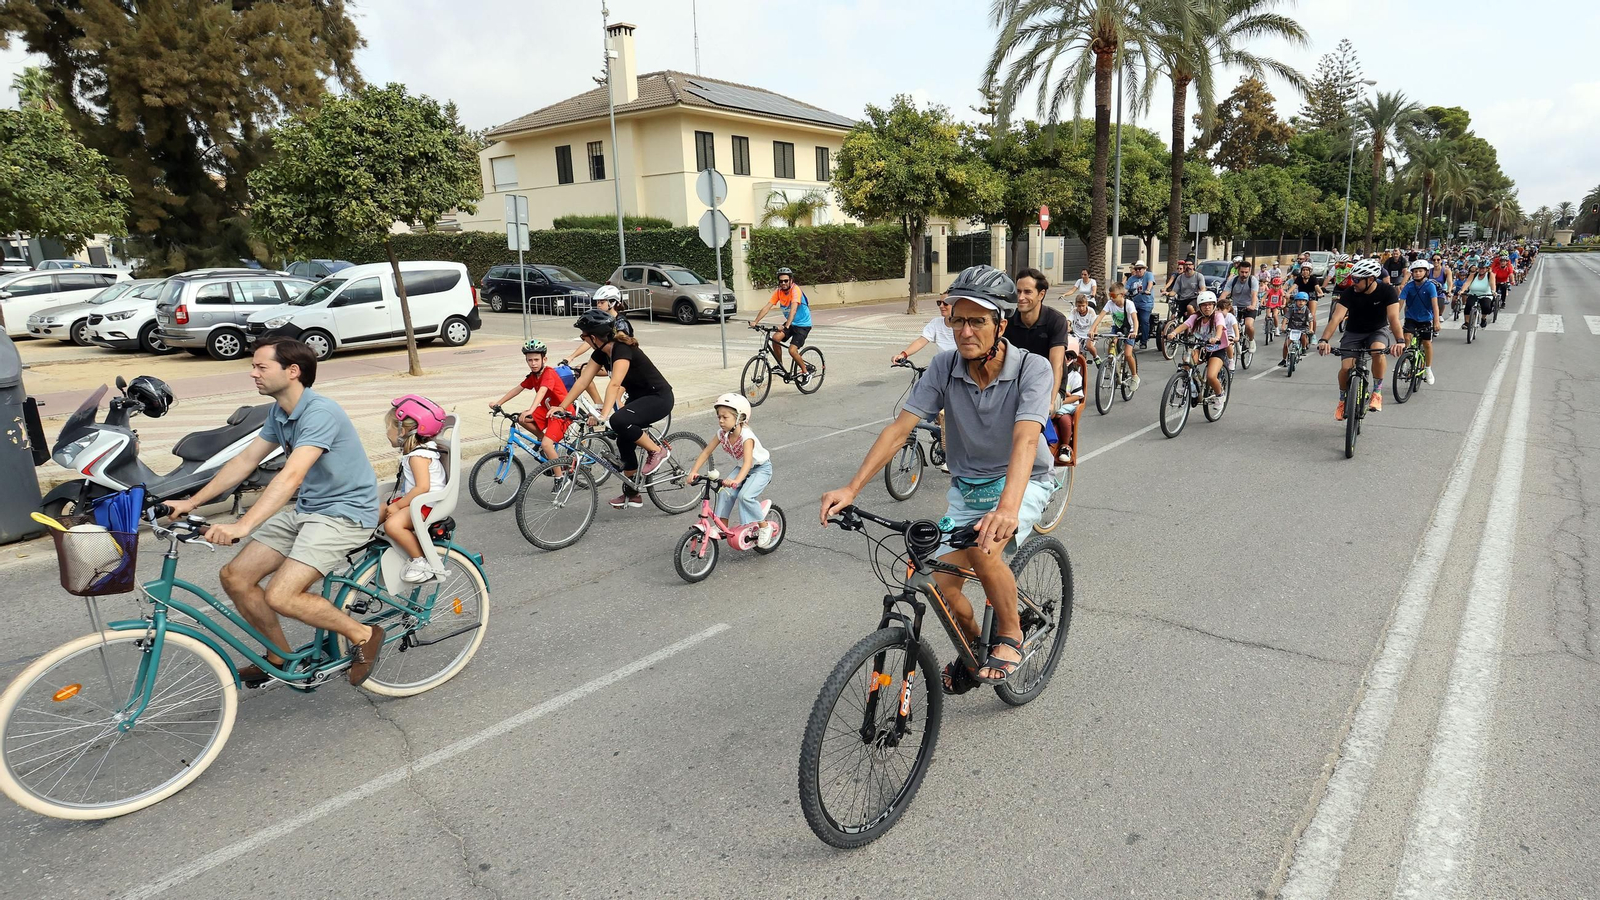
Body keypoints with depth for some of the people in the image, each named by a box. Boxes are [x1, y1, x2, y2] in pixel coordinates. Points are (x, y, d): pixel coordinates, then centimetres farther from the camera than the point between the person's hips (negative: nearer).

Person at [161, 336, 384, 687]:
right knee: (234, 577, 3)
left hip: (345, 512, -9)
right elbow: (245, 461, 13)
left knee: (280, 596, -21)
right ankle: (281, 658, 22)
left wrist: (243, 526, -40)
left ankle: (363, 635, 0)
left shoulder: (320, 412, -22)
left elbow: (291, 476, -33)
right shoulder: (279, 413, 8)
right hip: (306, 509, 9)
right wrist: (191, 502, 8)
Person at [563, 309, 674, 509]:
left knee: (618, 420, -31)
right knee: (624, 441, 6)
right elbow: (582, 381, 1)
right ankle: (632, 494, 20)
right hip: (638, 397, 9)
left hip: (659, 397, -9)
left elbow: (615, 384, -39)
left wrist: (603, 415, -49)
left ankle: (657, 451, -10)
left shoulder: (622, 350, -26)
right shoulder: (601, 352, 0)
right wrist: (561, 407, -3)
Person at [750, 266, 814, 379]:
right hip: (790, 323, 6)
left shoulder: (795, 290, -23)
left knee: (792, 350, -19)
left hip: (803, 325, -6)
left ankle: (806, 371, 4)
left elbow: (793, 308, -38)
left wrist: (787, 325, -51)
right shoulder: (779, 291, -5)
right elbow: (767, 307, -11)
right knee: (775, 338, -17)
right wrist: (755, 321, -23)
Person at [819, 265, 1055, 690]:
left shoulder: (1032, 369, -23)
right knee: (942, 586, -6)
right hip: (966, 485, 4)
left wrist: (1007, 507, -54)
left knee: (982, 549, -33)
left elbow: (1025, 440, -37)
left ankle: (1011, 637, -4)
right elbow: (899, 428, -18)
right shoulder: (944, 367, -13)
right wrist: (851, 488, -29)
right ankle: (974, 647, 28)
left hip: (1022, 482, -4)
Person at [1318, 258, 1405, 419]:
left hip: (1378, 331, -1)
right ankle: (1343, 400, 12)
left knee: (1378, 351, -35)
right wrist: (1323, 340, -46)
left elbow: (1394, 318, -29)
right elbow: (1336, 318, -29)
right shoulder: (1349, 293, -19)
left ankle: (1377, 392, -14)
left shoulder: (1387, 291, -19)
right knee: (1346, 368, -18)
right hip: (1354, 333, 1)